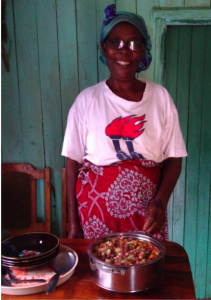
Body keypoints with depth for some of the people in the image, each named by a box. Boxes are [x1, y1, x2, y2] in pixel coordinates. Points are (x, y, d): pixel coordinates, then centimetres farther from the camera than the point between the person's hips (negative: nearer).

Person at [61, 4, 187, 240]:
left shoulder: (161, 97, -3)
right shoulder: (87, 100, -5)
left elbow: (173, 158, 0)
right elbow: (73, 162, -2)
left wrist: (160, 202, -15)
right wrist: (73, 222, -1)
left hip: (146, 212, 1)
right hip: (96, 212, 0)